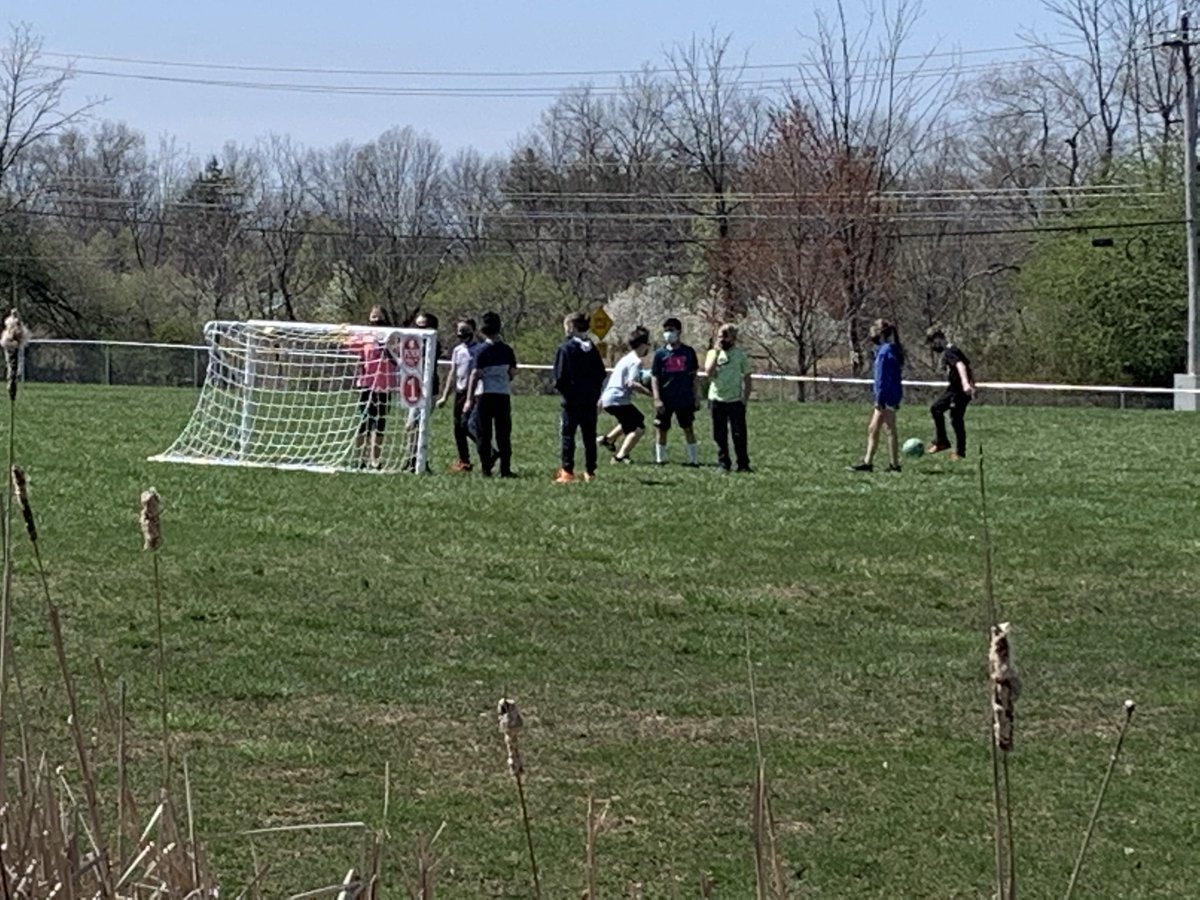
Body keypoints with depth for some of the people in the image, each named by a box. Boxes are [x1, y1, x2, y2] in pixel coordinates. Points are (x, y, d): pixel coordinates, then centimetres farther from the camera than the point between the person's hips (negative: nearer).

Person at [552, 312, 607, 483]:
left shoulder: (567, 348, -10)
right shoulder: (592, 349, 7)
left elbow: (560, 375, -13)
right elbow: (601, 373, 9)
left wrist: (560, 387, 5)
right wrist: (595, 393, 14)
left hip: (572, 400, -5)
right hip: (590, 400, 5)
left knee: (568, 435, -1)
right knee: (589, 436, 9)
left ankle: (567, 472, -6)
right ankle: (590, 472, 10)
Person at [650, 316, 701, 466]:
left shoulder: (688, 352, 2)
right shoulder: (660, 354, 0)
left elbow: (693, 376, 8)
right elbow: (654, 377, -1)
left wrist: (696, 397, 4)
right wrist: (657, 399, -10)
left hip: (685, 399, 0)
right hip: (665, 400, 0)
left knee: (688, 429, 5)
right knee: (661, 429, 4)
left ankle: (694, 459, 10)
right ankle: (660, 459, 14)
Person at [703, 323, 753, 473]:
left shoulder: (740, 355, 2)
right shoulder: (712, 353, 5)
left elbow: (747, 379, 5)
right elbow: (709, 373, -11)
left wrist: (745, 399, -3)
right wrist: (717, 352, -12)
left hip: (735, 400, -2)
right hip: (717, 400, 2)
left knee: (739, 434, -4)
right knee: (719, 436, 5)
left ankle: (743, 465, 3)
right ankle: (723, 464, 12)